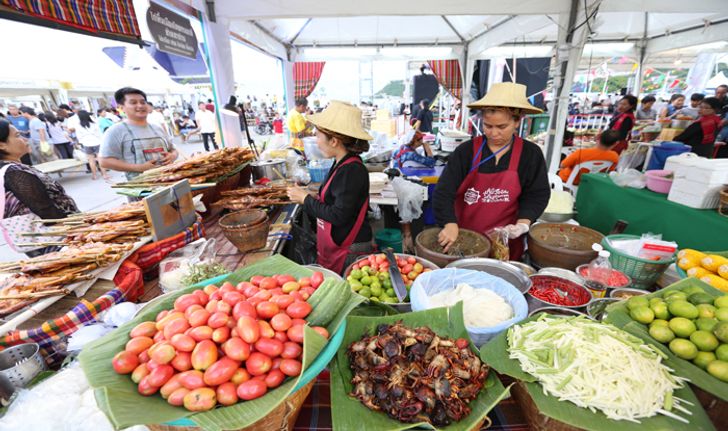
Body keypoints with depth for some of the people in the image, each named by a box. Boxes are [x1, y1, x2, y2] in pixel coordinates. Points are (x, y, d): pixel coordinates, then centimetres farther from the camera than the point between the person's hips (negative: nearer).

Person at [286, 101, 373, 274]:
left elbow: (338, 215, -24)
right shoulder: (341, 164, 5)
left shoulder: (352, 171, -22)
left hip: (349, 253, -9)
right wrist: (306, 196, 0)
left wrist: (306, 199, -14)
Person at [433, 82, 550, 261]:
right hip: (462, 237, 0)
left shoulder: (531, 154, -2)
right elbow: (444, 191, -15)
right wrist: (450, 224, -29)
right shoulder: (466, 151, -8)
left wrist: (523, 223, -15)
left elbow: (536, 194, 3)